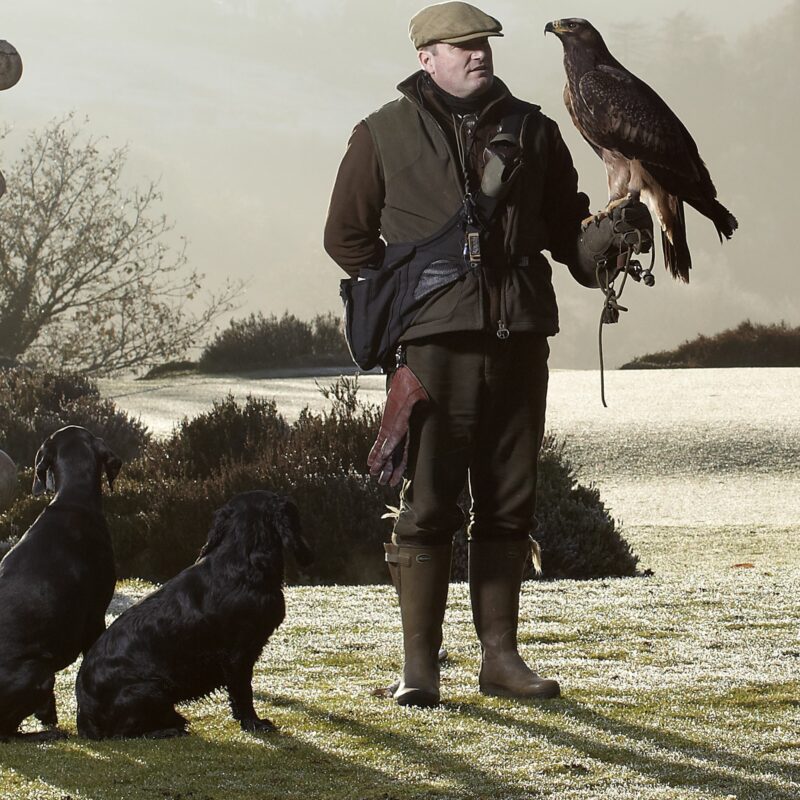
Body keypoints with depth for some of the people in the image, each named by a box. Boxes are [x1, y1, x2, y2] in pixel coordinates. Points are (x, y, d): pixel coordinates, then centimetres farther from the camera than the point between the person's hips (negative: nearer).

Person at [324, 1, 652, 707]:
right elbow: (346, 235, 11)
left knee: (509, 505, 7)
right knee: (426, 507, -5)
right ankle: (419, 666, 0)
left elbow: (565, 227, 18)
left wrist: (610, 234, -3)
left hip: (518, 340, 4)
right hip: (432, 343, -4)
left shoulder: (531, 131, 14)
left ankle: (500, 656, 15)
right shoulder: (385, 135, 5)